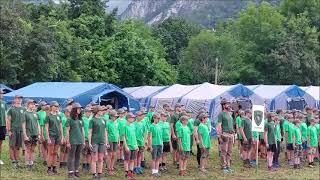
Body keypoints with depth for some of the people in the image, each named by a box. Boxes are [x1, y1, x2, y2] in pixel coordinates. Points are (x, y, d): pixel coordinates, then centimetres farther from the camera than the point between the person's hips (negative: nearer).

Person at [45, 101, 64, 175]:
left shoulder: (58, 116, 12)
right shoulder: (48, 116, -3)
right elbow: (46, 128, -6)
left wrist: (62, 137, 9)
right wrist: (48, 138, -12)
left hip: (58, 136, 5)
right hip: (51, 136, -5)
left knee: (55, 153, 8)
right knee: (50, 153, -1)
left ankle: (54, 168, 14)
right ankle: (49, 169, 4)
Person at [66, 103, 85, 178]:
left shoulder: (80, 120, 14)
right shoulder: (70, 120, -3)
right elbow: (67, 131, -4)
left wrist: (83, 141, 15)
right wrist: (68, 142, -9)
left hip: (80, 141, 5)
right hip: (73, 141, -5)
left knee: (78, 157, 9)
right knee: (71, 157, -2)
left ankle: (76, 171, 17)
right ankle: (70, 172, 1)